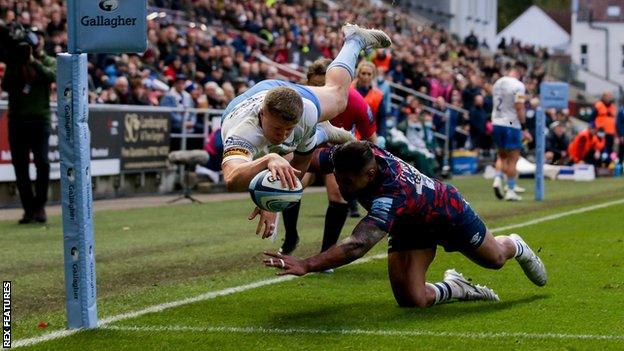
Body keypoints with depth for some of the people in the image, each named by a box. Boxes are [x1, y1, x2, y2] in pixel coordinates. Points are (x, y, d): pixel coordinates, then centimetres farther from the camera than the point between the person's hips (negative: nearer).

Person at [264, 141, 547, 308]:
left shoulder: (392, 196, -49)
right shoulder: (352, 155, -32)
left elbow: (357, 246, -60)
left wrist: (306, 265, -70)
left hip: (447, 211, -5)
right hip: (410, 226, 5)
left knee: (494, 259, 24)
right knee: (410, 300, -9)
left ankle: (515, 246, 61)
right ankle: (456, 288, 23)